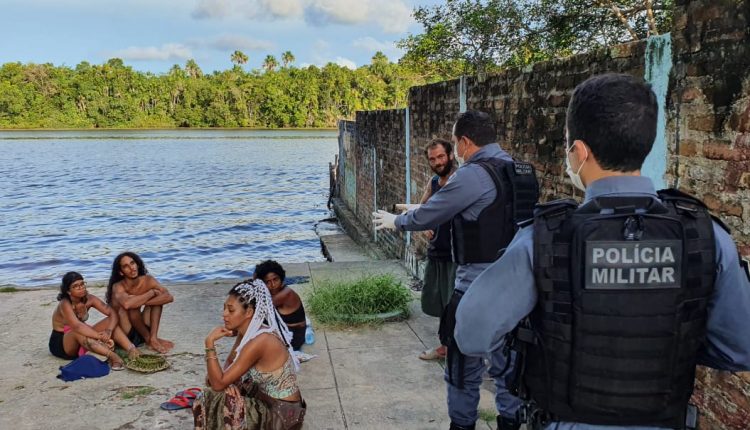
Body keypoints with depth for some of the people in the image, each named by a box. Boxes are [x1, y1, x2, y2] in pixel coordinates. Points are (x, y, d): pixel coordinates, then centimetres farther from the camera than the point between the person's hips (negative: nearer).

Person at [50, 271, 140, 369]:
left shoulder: (89, 299, -8)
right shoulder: (65, 304, -24)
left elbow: (113, 313, -14)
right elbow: (77, 326, -40)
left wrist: (108, 332, -33)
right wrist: (101, 337, -46)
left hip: (82, 343, 6)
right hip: (60, 343, -6)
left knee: (110, 321, -15)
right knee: (78, 332, -38)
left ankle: (132, 350, -36)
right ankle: (112, 356, -52)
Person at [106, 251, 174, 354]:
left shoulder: (147, 280, -6)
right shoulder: (118, 287, -18)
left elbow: (169, 297, -20)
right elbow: (127, 304, -43)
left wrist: (141, 301, -29)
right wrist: (151, 293, -28)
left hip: (141, 330, 5)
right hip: (125, 335, -5)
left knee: (158, 298, -9)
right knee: (131, 306, -30)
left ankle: (153, 338, -18)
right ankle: (148, 339, -14)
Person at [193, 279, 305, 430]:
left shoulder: (259, 341, -27)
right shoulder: (247, 331, -1)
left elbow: (218, 384, -24)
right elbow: (230, 361, 15)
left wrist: (210, 343, -22)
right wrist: (228, 380, -6)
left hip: (282, 413, -9)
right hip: (268, 400, 9)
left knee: (219, 405, -17)